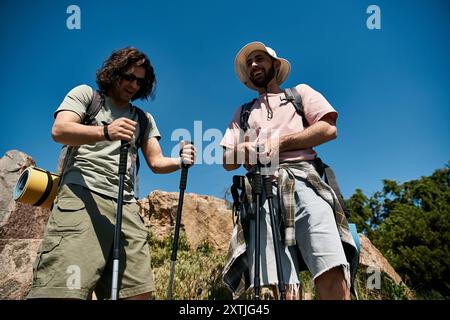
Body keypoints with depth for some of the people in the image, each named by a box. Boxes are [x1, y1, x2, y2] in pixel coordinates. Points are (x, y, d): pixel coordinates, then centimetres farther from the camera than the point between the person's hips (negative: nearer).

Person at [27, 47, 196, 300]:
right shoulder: (86, 95, 17)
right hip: (82, 195, -4)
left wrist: (180, 161, -6)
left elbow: (156, 162, 18)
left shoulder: (144, 119, 28)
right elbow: (59, 131, -2)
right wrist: (105, 132, -21)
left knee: (139, 291, -9)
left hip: (127, 206, 5)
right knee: (65, 291, -22)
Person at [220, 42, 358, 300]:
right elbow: (228, 162, 22)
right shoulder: (243, 112, 31)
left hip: (303, 182, -2)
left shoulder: (300, 92, 25)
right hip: (262, 191, 2)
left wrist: (279, 144, 0)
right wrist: (241, 151, -2)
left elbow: (329, 129, 7)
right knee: (282, 283, -14)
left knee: (332, 273, -21)